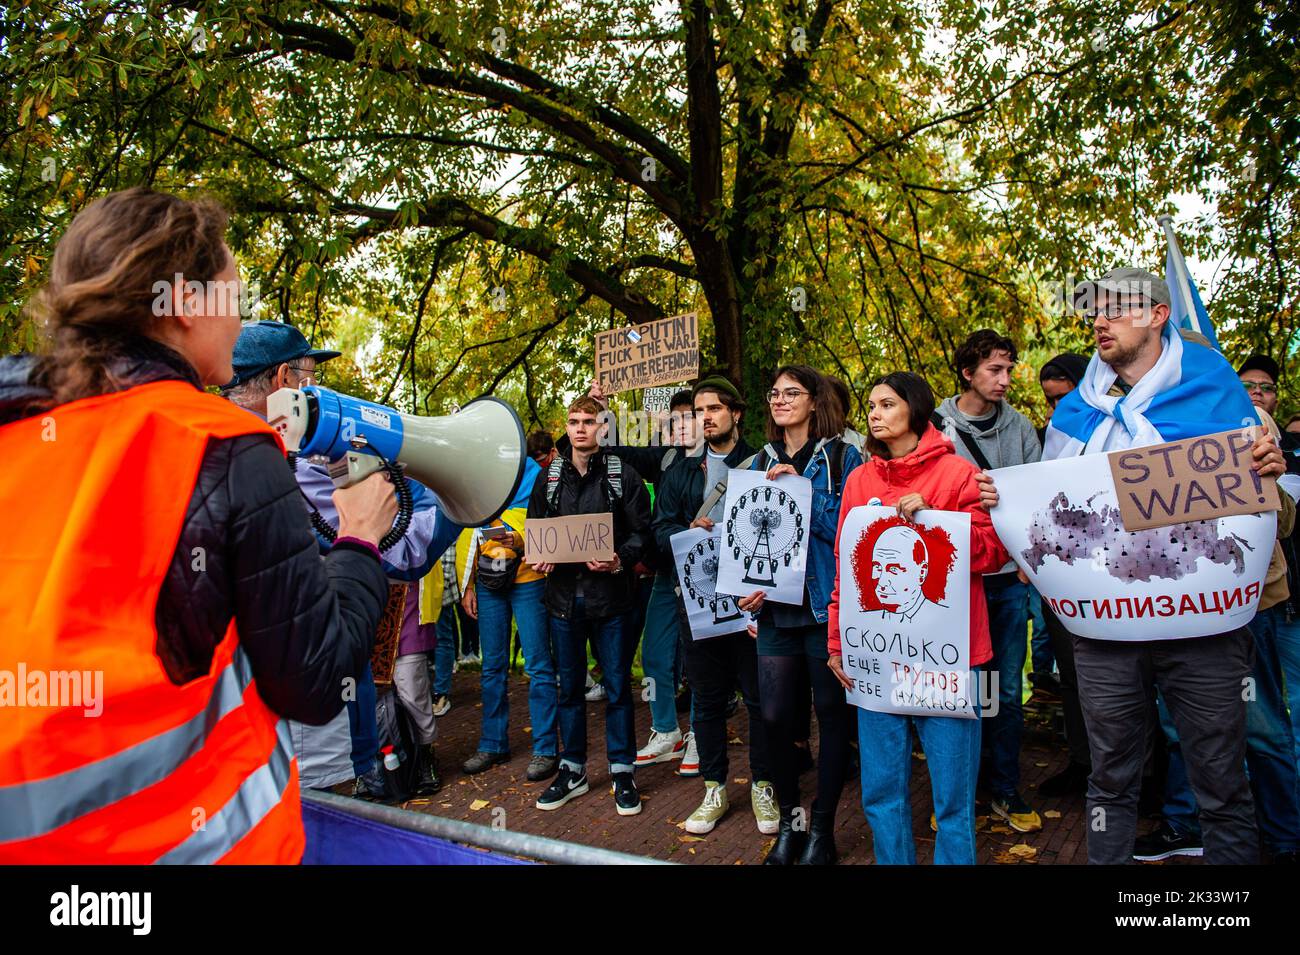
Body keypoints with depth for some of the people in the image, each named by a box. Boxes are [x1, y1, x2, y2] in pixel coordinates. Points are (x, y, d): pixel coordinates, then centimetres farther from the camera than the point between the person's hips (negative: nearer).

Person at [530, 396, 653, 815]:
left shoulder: (623, 475, -1)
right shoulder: (549, 477, 9)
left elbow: (641, 531, -3)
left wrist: (621, 560, -21)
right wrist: (539, 557, -4)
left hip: (609, 594, -3)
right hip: (563, 594, 3)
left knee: (617, 685, 5)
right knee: (569, 686, 13)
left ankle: (623, 771, 19)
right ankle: (572, 770, 26)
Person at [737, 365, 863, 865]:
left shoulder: (842, 458, -1)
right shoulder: (762, 462, 12)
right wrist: (751, 583, -3)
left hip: (827, 603, -3)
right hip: (775, 605, 4)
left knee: (831, 714, 7)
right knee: (775, 715, 3)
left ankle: (822, 828, 23)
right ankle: (789, 821, 24)